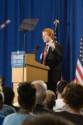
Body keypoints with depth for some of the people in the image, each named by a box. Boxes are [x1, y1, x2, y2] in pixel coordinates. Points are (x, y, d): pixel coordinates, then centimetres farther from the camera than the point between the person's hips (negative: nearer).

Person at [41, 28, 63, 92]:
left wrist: (54, 48, -29)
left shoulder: (57, 45, -5)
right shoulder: (46, 46, 17)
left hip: (53, 74, -7)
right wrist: (42, 57, 6)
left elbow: (60, 58, -20)